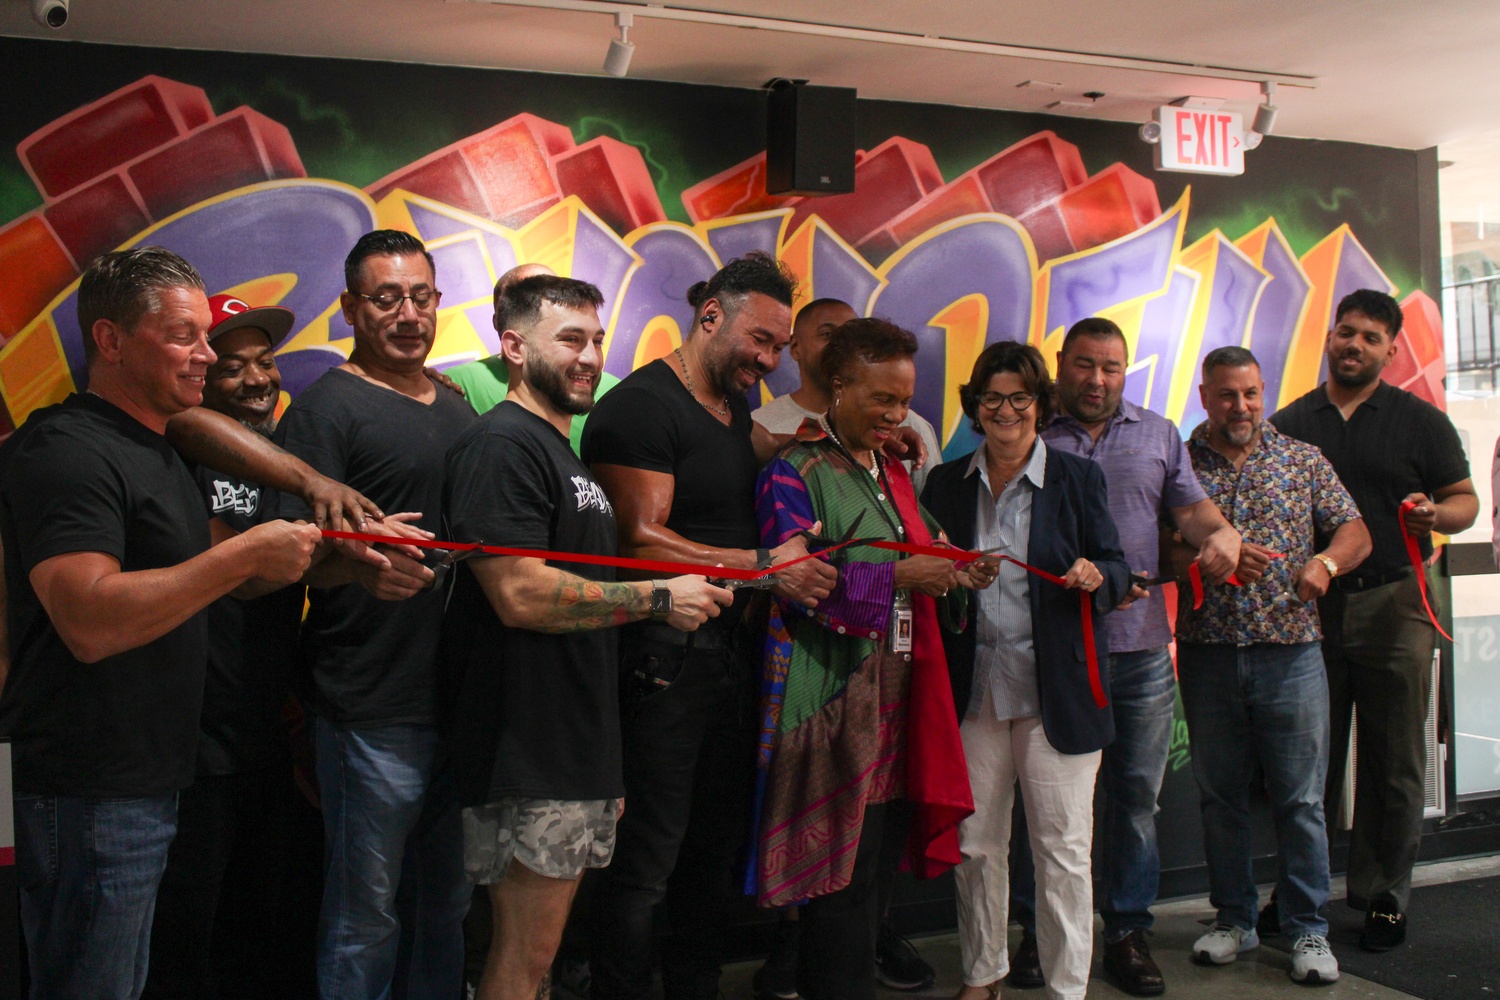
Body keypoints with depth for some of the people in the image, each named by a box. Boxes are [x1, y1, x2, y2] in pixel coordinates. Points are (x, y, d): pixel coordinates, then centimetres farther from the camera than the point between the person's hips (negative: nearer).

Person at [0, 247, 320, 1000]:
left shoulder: (155, 451, 15)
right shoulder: (65, 451, -17)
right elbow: (90, 621, -29)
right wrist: (246, 556, -26)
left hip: (144, 782, 10)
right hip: (91, 792, -10)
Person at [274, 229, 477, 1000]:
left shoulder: (459, 408, 15)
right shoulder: (328, 407, -7)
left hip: (464, 699, 7)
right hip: (376, 712, -7)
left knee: (447, 906, 18)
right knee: (366, 917, 4)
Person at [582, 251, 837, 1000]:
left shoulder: (736, 406, 14)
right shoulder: (642, 405, -13)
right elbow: (642, 542, -21)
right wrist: (763, 566, -21)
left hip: (728, 651, 9)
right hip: (661, 658, -9)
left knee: (714, 848, 19)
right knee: (644, 865, 0)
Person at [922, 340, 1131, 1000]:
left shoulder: (1078, 478, 3)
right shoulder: (947, 482, 9)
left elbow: (1115, 570, 3)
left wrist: (1095, 577, -19)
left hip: (1056, 688, -2)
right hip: (974, 687, 3)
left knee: (1062, 847, 2)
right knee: (976, 842, 11)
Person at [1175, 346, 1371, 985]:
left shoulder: (1302, 460, 7)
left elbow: (1356, 532, 7)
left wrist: (1325, 561, -13)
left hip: (1289, 651, 0)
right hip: (1207, 656, 1)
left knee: (1300, 799, 3)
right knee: (1220, 795, 11)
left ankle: (1308, 930, 15)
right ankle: (1234, 919, 25)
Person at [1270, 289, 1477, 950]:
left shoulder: (1421, 421, 7)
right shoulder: (1289, 424, 11)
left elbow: (1465, 499, 8)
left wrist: (1436, 513, -14)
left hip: (1392, 604, -1)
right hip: (1307, 605, 1)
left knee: (1393, 763, 3)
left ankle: (1383, 896, 15)